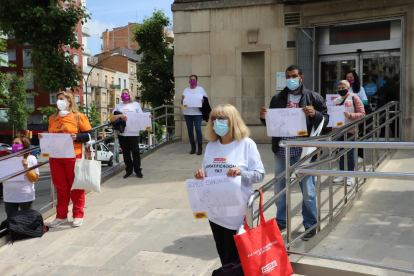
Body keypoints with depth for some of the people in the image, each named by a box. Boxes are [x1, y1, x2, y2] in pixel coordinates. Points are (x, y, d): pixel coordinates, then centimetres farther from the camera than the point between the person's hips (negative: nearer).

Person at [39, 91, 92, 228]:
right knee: (61, 187, 11)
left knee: (76, 187, 5)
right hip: (55, 158, 5)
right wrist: (43, 137, 2)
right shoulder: (53, 118, 15)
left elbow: (88, 134, -4)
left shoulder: (78, 116, -1)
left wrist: (76, 137, -21)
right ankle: (61, 216, 20)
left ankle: (78, 215, 16)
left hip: (73, 156, -5)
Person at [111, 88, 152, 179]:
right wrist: (120, 116, -13)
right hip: (122, 132, 2)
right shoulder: (118, 106, 17)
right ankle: (129, 171, 14)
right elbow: (112, 119, 6)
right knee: (125, 152, 5)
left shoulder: (135, 104, 13)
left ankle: (138, 170, 8)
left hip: (133, 132, -2)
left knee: (135, 151, -3)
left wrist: (148, 117, -12)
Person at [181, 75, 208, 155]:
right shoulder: (186, 90, 15)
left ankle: (200, 148, -3)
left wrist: (203, 100, -15)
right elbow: (182, 103, 14)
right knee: (190, 130, 4)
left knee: (198, 129, -11)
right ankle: (193, 147, 15)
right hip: (187, 113, 3)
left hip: (197, 113, -3)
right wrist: (182, 99, -9)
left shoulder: (200, 89, 10)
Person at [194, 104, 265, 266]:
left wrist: (241, 173, -23)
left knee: (234, 260, 1)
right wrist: (201, 175, -4)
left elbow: (260, 175, -6)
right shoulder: (211, 145, 11)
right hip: (215, 211, 5)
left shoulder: (246, 144, -5)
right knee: (223, 256, 17)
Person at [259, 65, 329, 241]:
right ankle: (281, 222, 31)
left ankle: (310, 224, 22)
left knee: (308, 190, 4)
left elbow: (325, 120, 0)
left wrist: (314, 114, -19)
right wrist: (264, 117, -6)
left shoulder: (313, 98, 2)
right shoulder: (277, 99, 10)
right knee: (280, 189, 14)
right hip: (281, 151, 3)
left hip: (303, 152, -3)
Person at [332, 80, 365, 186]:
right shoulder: (336, 100, 12)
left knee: (350, 153, 1)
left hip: (350, 131, -5)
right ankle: (342, 174, 21)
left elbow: (362, 113, -7)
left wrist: (350, 115, -22)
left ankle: (350, 176, 10)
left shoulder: (354, 98, -2)